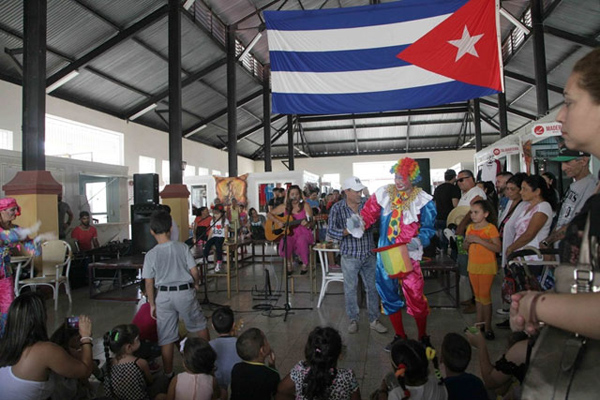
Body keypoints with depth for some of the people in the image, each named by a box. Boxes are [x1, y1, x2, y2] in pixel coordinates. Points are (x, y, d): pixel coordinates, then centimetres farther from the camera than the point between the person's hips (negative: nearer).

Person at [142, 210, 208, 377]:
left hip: (164, 296, 1)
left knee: (166, 337, 12)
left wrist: (152, 304, 11)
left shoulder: (151, 255, -7)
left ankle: (168, 374, 23)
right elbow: (194, 272, -8)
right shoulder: (182, 247, -9)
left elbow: (149, 283, -2)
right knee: (199, 326, 21)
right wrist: (195, 284, 13)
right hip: (185, 292, 0)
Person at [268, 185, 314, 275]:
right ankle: (289, 263, -8)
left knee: (301, 240, -36)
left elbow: (311, 224, 0)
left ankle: (305, 264, -10)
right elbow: (269, 214, 11)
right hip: (289, 233, 1)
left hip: (303, 233, -1)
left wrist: (306, 224, -24)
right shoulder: (284, 207, 7)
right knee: (285, 241, -34)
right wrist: (277, 222, -6)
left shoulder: (305, 206, 1)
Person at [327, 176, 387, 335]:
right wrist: (349, 231, -23)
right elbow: (331, 231, -10)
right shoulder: (337, 208, -6)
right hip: (350, 256, -2)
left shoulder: (367, 203, 1)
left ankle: (374, 320, 24)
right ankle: (353, 320, 25)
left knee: (372, 287, 9)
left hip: (369, 254, 2)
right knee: (350, 289, 8)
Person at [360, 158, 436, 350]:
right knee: (388, 295, 13)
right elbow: (369, 213, 3)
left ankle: (423, 337, 19)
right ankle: (400, 336, 32)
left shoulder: (423, 200, -5)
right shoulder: (383, 194, 3)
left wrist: (419, 241, -20)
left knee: (415, 295, -7)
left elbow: (428, 227, -1)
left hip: (408, 255, -4)